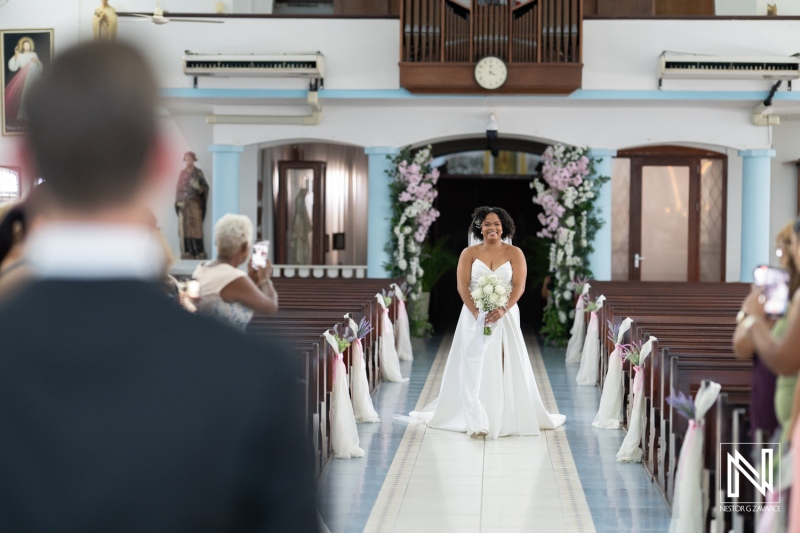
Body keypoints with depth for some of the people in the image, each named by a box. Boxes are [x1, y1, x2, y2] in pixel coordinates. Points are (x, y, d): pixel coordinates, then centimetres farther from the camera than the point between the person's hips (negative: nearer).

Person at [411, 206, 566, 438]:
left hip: (505, 316, 0)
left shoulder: (514, 253, 3)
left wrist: (502, 310, -20)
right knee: (476, 366, -6)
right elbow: (462, 286, -3)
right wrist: (476, 312, -16)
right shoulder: (469, 253, 4)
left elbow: (519, 286, -5)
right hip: (475, 317, 0)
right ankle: (478, 423, -9)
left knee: (506, 366, -1)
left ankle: (507, 418, 7)